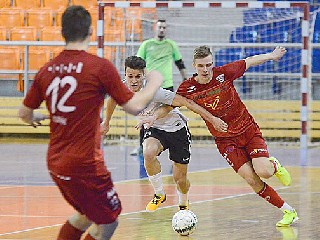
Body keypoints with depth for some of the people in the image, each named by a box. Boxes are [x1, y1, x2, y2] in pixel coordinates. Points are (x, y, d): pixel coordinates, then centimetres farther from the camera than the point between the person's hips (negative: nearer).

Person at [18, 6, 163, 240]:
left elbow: (25, 113, 15)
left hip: (55, 163, 7)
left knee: (86, 215, 26)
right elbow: (135, 106, -10)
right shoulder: (100, 66, -13)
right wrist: (154, 83, 8)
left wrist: (35, 118, 38)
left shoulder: (47, 70, 4)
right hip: (85, 165, -7)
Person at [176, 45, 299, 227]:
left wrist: (272, 55, 18)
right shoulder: (187, 89, -10)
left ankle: (274, 165, 17)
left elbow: (250, 61, 4)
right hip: (226, 140, 0)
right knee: (251, 179, -17)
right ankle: (288, 211, -2)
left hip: (248, 130, 0)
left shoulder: (224, 73, -11)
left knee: (263, 172, -22)